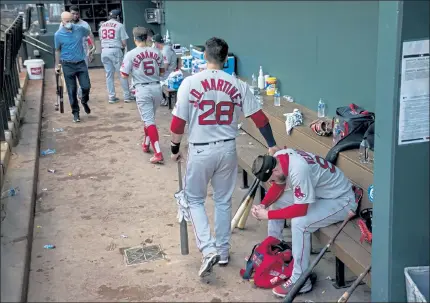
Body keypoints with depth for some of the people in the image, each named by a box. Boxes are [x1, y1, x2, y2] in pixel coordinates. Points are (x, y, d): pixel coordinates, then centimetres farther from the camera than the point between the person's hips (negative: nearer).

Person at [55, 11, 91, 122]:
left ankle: (84, 101, 30)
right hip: (68, 65, -1)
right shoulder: (58, 34, -6)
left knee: (86, 86, -3)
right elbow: (57, 50, 6)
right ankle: (75, 112, 15)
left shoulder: (80, 29, -4)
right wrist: (57, 65, 9)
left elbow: (89, 33, 19)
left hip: (81, 63, 1)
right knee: (72, 90, 3)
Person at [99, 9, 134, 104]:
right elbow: (124, 43, -6)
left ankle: (111, 97, 11)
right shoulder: (119, 25, -3)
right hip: (115, 50, -5)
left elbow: (101, 40, 15)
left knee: (109, 74, 10)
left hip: (104, 51, 5)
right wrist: (122, 46, 13)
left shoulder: (102, 26, 13)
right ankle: (127, 96, 6)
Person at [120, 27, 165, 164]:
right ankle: (146, 144, 38)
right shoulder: (156, 52, 3)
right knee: (149, 117, 23)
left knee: (149, 120, -5)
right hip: (156, 88, 4)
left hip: (142, 90, -4)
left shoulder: (131, 54, -9)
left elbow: (124, 75, -5)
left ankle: (158, 153, -12)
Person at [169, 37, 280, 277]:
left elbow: (178, 122, -10)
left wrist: (175, 148, 7)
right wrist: (272, 145, 12)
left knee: (194, 199, 14)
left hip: (201, 151, -3)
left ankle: (208, 250, -1)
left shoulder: (190, 82, -10)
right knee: (224, 201, 18)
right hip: (227, 149, 3)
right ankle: (223, 252, 27)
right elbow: (260, 118, 0)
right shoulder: (238, 85, -2)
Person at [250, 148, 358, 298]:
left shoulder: (298, 170, -37)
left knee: (299, 222, -28)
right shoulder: (278, 158, -11)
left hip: (341, 199, -9)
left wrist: (267, 215, -24)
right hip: (316, 191, 9)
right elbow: (278, 186, 5)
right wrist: (263, 205, -11)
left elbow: (300, 210, -32)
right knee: (275, 202, 7)